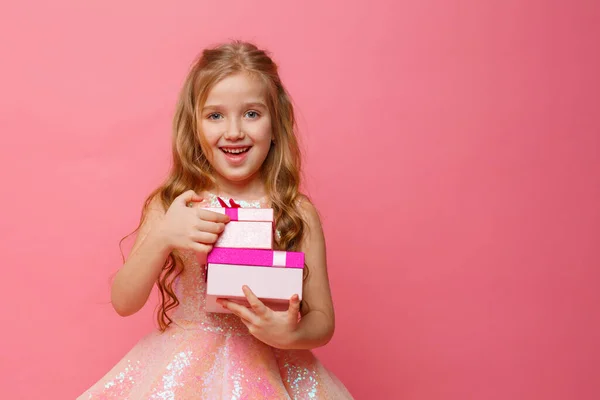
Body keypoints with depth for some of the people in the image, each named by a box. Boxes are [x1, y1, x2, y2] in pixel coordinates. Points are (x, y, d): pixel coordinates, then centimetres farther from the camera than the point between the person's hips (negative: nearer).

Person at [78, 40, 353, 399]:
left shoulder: (298, 214, -4)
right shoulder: (170, 206, -2)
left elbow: (323, 320, 0)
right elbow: (123, 302, -5)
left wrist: (291, 334, -21)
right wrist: (161, 238, -20)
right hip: (181, 370, 0)